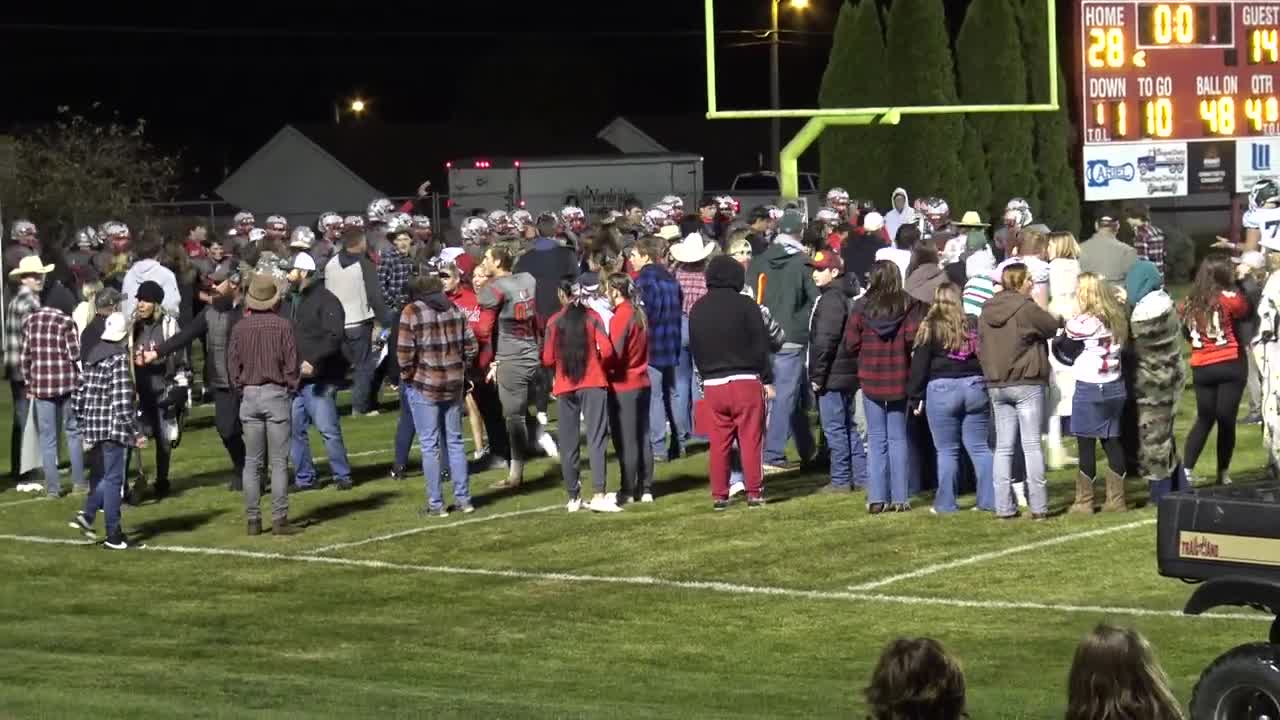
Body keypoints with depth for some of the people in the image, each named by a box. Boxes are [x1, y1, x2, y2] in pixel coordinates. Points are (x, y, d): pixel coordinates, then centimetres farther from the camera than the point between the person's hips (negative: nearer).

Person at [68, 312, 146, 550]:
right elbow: (123, 402, -17)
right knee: (113, 479, 0)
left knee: (101, 475, 19)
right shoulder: (119, 358, -13)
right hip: (113, 427, -7)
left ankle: (87, 515, 0)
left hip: (92, 427, 7)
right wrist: (136, 433, -12)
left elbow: (80, 393, 13)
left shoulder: (92, 355, 9)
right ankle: (113, 535, 4)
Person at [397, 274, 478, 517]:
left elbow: (404, 353, -14)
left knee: (430, 445, 2)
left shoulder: (411, 312, -11)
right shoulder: (455, 310, 4)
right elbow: (471, 346, 5)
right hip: (454, 384, 4)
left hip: (423, 386, -4)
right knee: (455, 441, 13)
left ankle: (436, 504, 3)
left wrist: (408, 376, 1)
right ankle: (463, 499, 15)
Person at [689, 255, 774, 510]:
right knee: (751, 440, 0)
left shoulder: (697, 310, 9)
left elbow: (694, 349, 15)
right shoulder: (744, 305, -6)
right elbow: (761, 345, -6)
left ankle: (719, 496, 6)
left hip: (712, 384, 4)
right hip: (746, 381, -4)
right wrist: (767, 380, 0)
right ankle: (754, 493, 0)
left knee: (718, 442, 6)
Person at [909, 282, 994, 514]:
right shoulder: (975, 324, 4)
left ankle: (945, 504, 4)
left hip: (941, 390, -3)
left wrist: (915, 397, 2)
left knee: (946, 451, 3)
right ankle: (989, 500, 5)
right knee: (979, 447, 8)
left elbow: (920, 365, -4)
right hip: (975, 388, 3)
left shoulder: (929, 328, -4)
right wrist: (988, 386, 14)